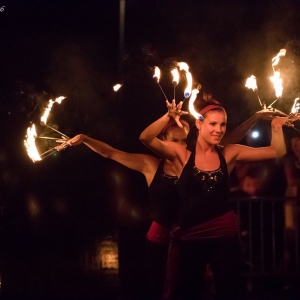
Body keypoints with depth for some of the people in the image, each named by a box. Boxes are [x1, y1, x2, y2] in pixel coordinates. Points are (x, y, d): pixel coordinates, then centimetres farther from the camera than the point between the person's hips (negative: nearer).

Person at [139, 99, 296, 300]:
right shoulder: (182, 154, -3)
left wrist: (277, 126, -9)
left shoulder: (230, 153, 4)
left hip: (225, 234, 2)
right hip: (189, 235, -2)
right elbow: (146, 138, -17)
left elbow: (277, 151, 6)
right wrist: (168, 117, -30)